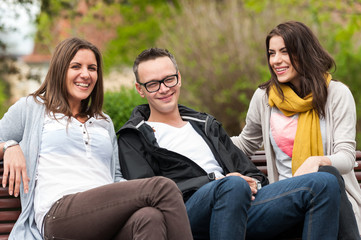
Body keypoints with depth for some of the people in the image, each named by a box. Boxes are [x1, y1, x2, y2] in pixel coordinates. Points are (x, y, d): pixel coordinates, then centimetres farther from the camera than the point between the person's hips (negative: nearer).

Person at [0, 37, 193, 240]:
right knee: (163, 187, -30)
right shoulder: (32, 108, 22)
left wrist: (136, 196, 6)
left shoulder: (105, 123, 34)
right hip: (59, 212, -4)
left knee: (150, 217, -39)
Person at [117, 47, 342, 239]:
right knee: (232, 185, -41)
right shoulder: (133, 137, 14)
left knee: (325, 183, -15)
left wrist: (252, 183, 0)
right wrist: (216, 180, -9)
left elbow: (246, 168, 27)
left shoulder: (206, 125, 32)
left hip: (243, 202, 6)